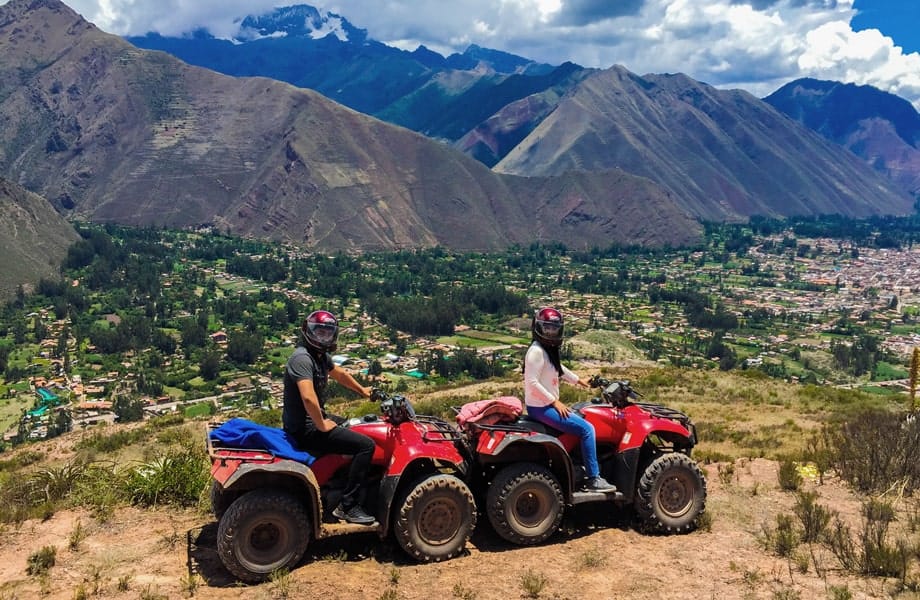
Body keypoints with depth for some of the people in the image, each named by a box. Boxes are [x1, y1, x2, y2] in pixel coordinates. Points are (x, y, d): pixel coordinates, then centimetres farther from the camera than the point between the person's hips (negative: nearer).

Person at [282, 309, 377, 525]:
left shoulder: (320, 355, 9)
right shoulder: (302, 358, -22)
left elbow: (340, 374, 29)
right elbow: (308, 397, -35)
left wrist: (362, 390, 40)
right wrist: (322, 425, -23)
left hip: (313, 420, 11)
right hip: (306, 429, -11)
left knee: (356, 428, 30)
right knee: (365, 445, -14)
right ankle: (348, 506, -9)